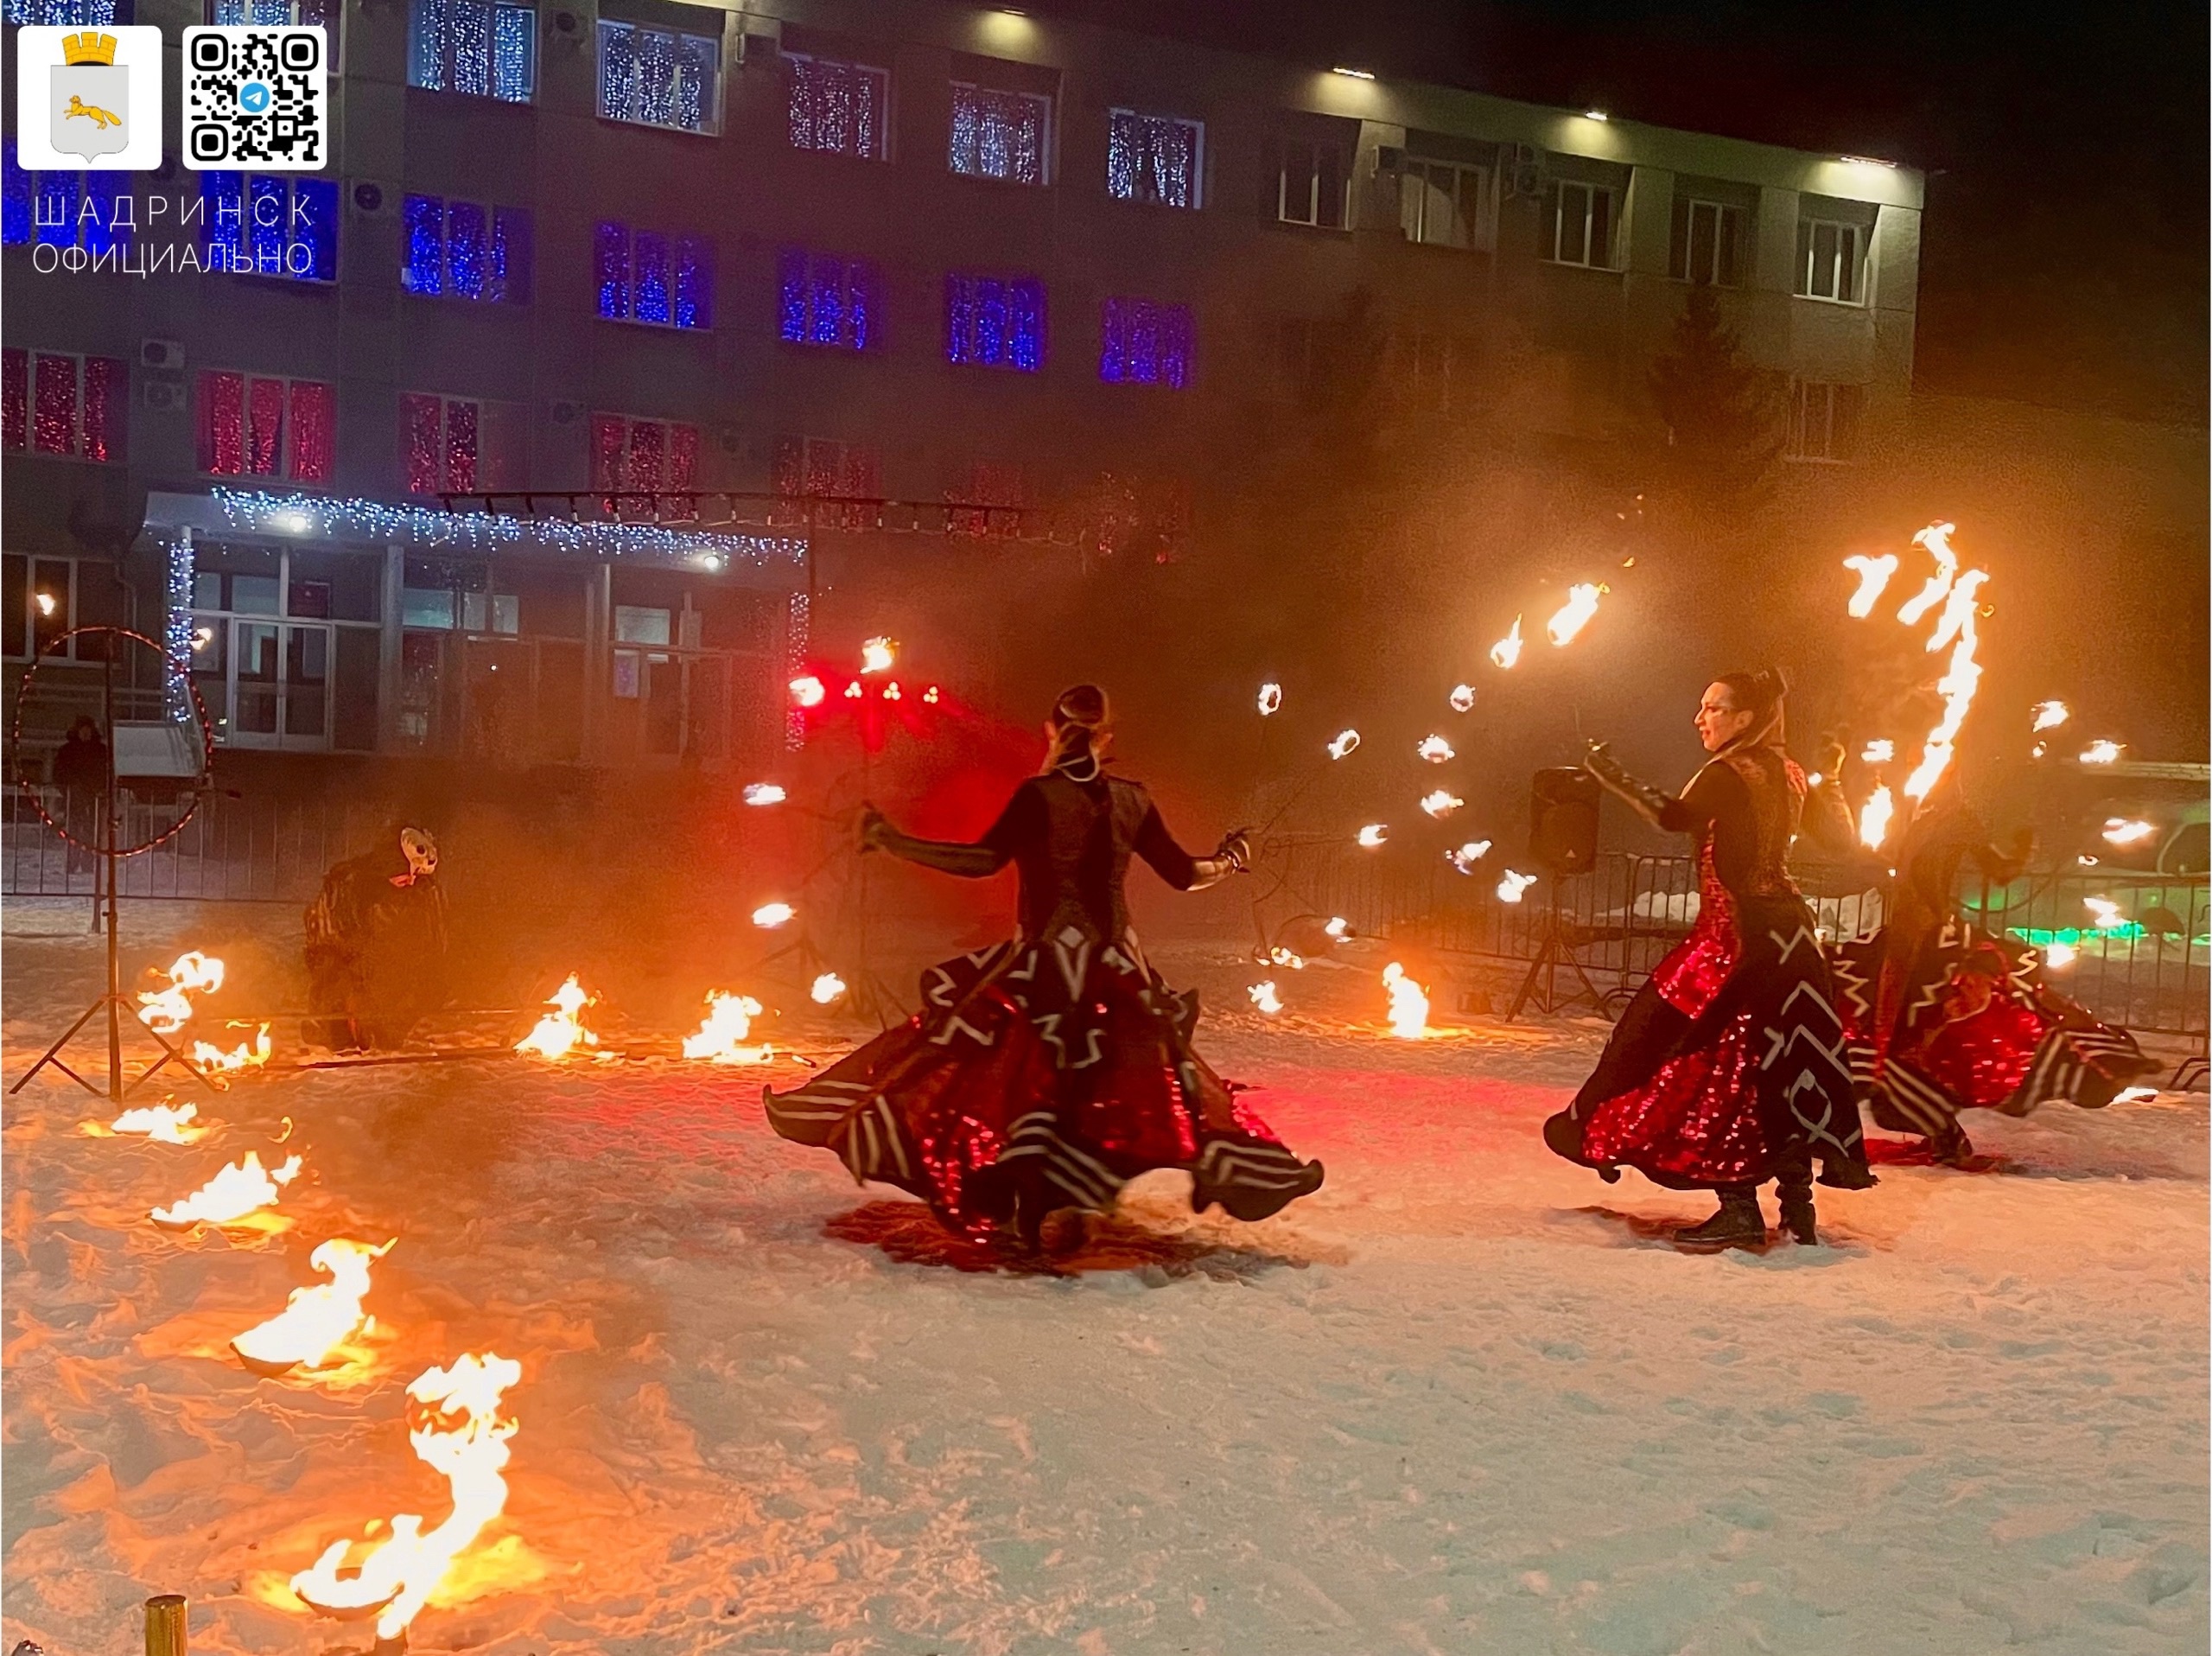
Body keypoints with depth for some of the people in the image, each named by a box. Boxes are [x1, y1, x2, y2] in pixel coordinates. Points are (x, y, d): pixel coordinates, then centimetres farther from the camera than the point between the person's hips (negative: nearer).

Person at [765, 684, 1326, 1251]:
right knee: (1156, 1077, 17)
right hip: (1117, 965, 5)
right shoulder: (1132, 799, 3)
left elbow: (985, 859, -22)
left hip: (1048, 961, -4)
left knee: (1026, 1078, 1)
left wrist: (894, 843, -19)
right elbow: (1185, 873, 10)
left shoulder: (1040, 794, -10)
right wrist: (1230, 861, 32)